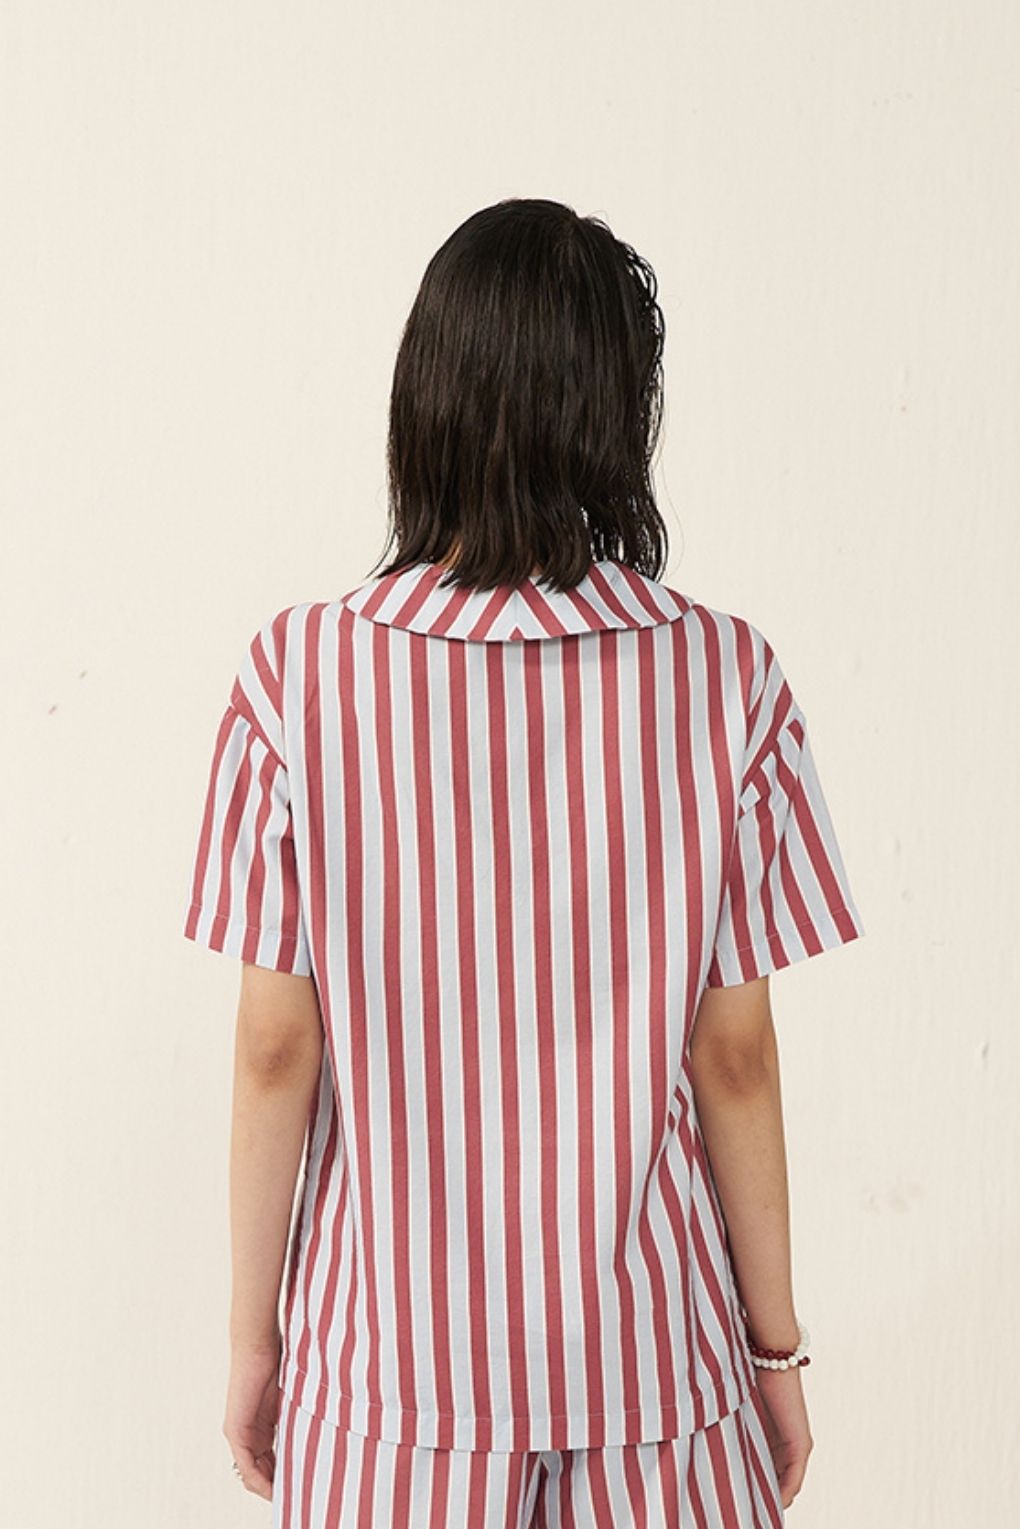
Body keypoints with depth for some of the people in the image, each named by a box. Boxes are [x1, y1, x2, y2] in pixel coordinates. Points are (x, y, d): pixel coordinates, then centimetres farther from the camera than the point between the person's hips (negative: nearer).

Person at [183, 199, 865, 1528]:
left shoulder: (301, 673, -13)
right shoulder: (727, 678, -12)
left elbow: (277, 1047, -8)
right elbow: (736, 1056, -8)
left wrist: (253, 1337, 5)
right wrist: (778, 1345, 5)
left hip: (389, 1350, 0)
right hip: (652, 1355, 1)